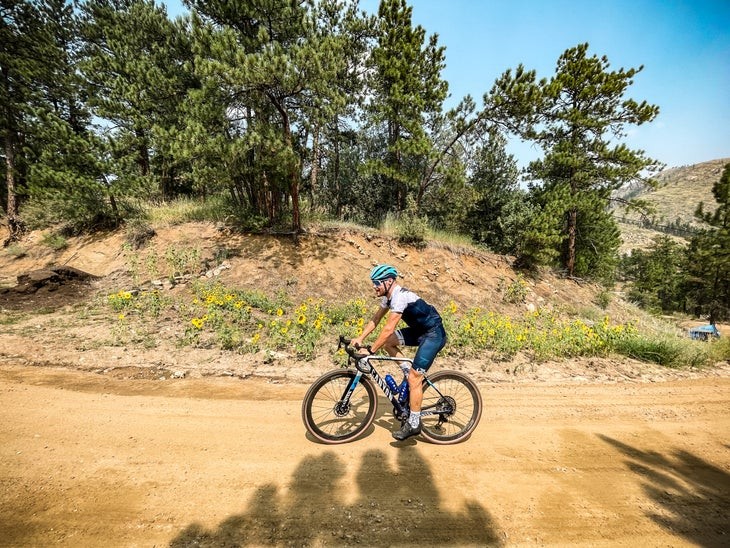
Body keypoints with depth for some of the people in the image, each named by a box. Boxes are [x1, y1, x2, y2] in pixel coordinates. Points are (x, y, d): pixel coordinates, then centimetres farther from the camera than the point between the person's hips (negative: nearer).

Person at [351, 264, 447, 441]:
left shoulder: (400, 296, -27)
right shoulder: (389, 296, 2)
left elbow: (388, 329, -29)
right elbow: (376, 319, 9)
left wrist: (370, 351, -23)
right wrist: (360, 338, 0)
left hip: (434, 334, -9)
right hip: (420, 331, 9)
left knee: (414, 378, -9)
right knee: (387, 341, -1)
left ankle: (413, 424, 7)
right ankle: (412, 375, 10)